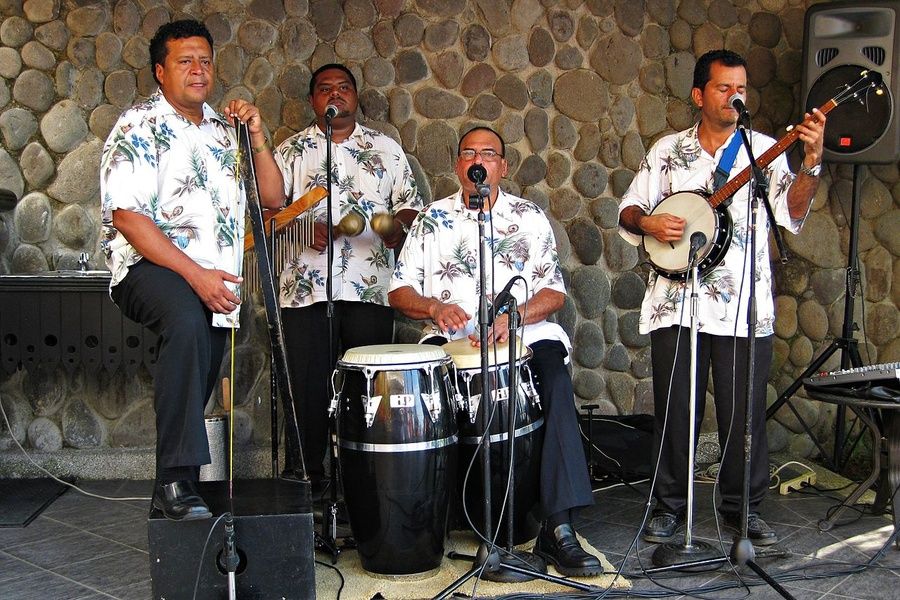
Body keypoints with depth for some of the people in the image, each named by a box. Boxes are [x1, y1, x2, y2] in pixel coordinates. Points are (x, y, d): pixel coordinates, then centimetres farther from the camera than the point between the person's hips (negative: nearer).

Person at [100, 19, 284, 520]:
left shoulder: (224, 130, 15)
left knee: (196, 392, 11)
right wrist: (195, 274, -22)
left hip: (213, 280, 7)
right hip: (149, 267, -7)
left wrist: (256, 136, -3)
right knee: (188, 322, -37)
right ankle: (176, 479, -36)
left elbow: (274, 198, 11)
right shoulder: (139, 127, -4)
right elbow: (126, 215, -15)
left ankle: (175, 486, 32)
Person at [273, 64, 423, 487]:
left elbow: (409, 203, 16)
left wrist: (399, 225, -6)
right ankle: (306, 481, 10)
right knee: (308, 389, -1)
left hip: (371, 289, 1)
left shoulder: (386, 149, 15)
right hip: (307, 288, -1)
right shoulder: (292, 151, 12)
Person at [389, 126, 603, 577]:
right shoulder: (433, 219, 15)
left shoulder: (530, 218, 13)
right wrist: (435, 307, -12)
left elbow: (554, 293, 7)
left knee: (556, 378, -32)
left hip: (523, 333, 0)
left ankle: (557, 527, -33)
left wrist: (513, 316, -13)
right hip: (451, 340, 0)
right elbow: (399, 291, 10)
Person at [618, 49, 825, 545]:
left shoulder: (764, 149, 6)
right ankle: (671, 504, 21)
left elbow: (793, 212, -7)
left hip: (743, 307, -1)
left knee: (743, 412, 4)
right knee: (674, 409, 6)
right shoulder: (667, 150, 10)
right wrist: (648, 223, -11)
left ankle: (742, 506, 21)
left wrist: (811, 161, -22)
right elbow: (627, 211, 10)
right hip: (674, 300, 1)